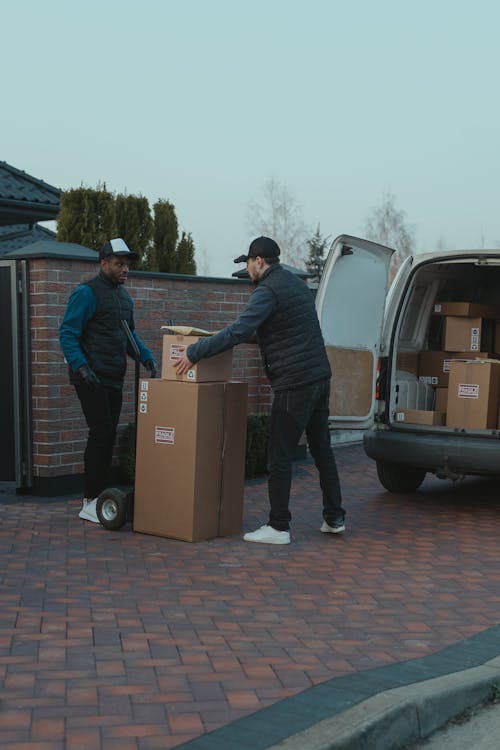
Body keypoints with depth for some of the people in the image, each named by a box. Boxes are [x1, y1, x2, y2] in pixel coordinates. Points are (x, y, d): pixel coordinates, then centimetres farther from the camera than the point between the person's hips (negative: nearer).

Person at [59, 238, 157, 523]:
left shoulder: (125, 296, 18)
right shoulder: (86, 293, -9)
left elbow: (130, 334, 25)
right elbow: (67, 333, -13)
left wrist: (147, 357, 9)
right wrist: (80, 366, -25)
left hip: (115, 379, 8)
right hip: (92, 377, -8)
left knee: (109, 435, 9)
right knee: (101, 433, -11)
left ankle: (100, 496, 17)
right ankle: (90, 502, -5)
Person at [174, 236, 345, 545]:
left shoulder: (268, 290, -13)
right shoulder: (296, 282, 18)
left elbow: (238, 331, -21)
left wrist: (194, 352, -14)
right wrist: (234, 335, 32)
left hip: (294, 383, -10)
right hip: (319, 377, 10)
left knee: (280, 456, -3)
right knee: (322, 448, 16)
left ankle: (278, 527, 2)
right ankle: (335, 518, 22)